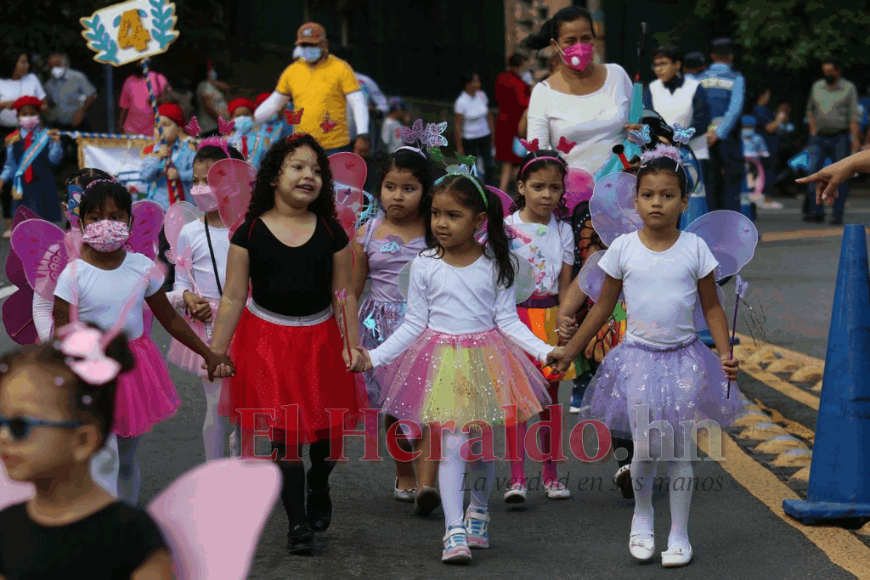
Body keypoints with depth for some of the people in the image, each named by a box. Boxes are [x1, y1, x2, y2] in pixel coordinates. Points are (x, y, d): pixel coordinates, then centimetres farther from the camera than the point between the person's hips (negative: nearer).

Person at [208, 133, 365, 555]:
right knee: (283, 432, -5)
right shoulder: (250, 233, -5)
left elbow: (343, 294, 5)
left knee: (326, 427, 6)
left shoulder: (331, 233, 1)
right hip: (268, 340, -2)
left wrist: (352, 345, 0)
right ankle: (297, 522, 6)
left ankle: (319, 488, 39)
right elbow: (233, 298, -3)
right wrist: (215, 354, -4)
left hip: (320, 338, 2)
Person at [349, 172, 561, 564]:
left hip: (486, 360, 1)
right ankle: (454, 531, -6)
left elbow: (507, 321, 1)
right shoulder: (425, 267, -3)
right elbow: (413, 325, 3)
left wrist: (545, 351, -10)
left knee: (483, 443, 10)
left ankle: (479, 510, 36)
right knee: (451, 446, -8)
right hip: (442, 362, -1)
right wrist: (373, 357, -5)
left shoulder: (496, 265, -2)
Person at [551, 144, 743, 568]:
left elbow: (712, 307, 3)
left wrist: (725, 353, -10)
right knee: (645, 449, -5)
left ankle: (679, 533, 16)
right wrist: (568, 352, 8)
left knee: (679, 451, 2)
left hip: (683, 358, 0)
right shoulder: (623, 248, -3)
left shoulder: (694, 248, -4)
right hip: (638, 357, 0)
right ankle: (642, 516, 23)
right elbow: (603, 307, 7)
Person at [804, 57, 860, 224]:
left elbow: (854, 115, -6)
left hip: (840, 138, -3)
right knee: (812, 172, -8)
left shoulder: (849, 88, -1)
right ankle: (816, 212, -6)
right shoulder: (817, 87, 9)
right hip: (819, 137, 3)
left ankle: (837, 215, 0)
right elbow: (810, 109, 20)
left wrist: (855, 138, -15)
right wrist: (813, 129, 7)